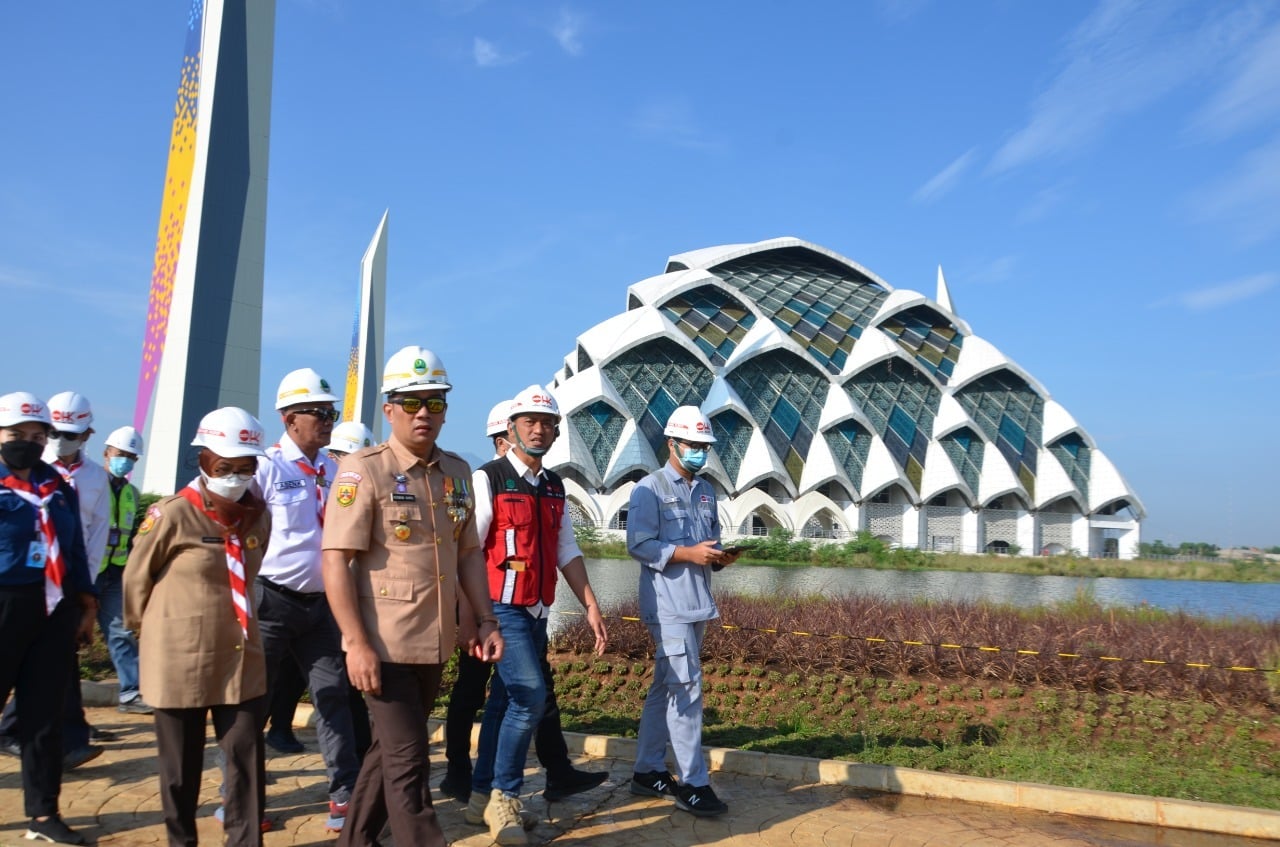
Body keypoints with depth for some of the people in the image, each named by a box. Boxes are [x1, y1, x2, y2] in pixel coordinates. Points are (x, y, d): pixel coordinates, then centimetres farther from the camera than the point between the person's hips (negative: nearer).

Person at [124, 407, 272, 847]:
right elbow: (136, 579, -1)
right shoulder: (171, 515, -14)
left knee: (247, 757, 4)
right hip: (180, 659, -4)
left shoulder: (258, 515, 0)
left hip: (242, 658, 4)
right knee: (181, 765, 12)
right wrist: (153, 633, 9)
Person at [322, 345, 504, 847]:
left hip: (436, 644, 6)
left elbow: (469, 553, 14)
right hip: (384, 645, -6)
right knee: (408, 763, -2)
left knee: (390, 751, 20)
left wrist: (486, 620, 7)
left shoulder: (457, 472, 7)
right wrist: (356, 643, -19)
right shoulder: (362, 470, -10)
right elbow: (336, 561, -14)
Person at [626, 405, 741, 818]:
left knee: (665, 688, 14)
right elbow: (639, 545, -14)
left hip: (697, 604, 8)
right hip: (668, 605, -8)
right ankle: (692, 784, 0)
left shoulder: (706, 492, 16)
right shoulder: (650, 489, -6)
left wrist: (721, 556, -2)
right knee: (686, 689, -8)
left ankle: (648, 772, 24)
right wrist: (688, 554, -22)